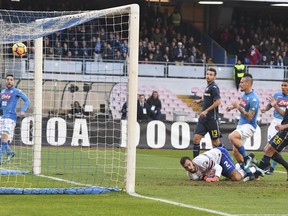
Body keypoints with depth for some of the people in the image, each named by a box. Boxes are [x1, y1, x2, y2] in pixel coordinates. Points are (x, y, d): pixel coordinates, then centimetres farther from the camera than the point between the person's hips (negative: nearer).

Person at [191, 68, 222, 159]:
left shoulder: (214, 87, -13)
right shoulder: (208, 86, 13)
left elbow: (218, 101, -23)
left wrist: (206, 111, -23)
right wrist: (200, 100, 20)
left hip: (212, 119, -8)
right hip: (203, 118, 8)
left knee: (216, 142, 0)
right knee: (196, 138, -2)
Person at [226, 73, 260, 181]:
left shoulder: (253, 98, -20)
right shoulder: (244, 94, 7)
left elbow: (249, 117, -23)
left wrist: (238, 107, -23)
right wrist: (233, 106, 14)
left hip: (249, 126, -9)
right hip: (241, 124, 9)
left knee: (232, 137, -33)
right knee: (235, 151, 5)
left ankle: (246, 158, -19)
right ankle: (248, 173, 12)